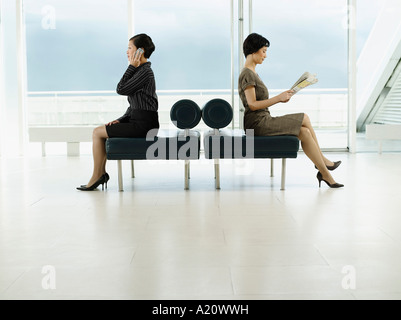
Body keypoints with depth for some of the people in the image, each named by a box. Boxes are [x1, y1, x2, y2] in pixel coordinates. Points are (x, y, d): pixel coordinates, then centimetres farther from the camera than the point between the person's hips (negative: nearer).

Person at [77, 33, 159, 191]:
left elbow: (121, 89, -16)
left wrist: (131, 66, -10)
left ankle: (96, 177, -1)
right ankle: (101, 172, 13)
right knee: (100, 129, 13)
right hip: (138, 121, 10)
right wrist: (120, 120, 8)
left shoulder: (145, 72, -14)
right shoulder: (140, 70, 17)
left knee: (98, 132, -7)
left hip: (142, 124, -10)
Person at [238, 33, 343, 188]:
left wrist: (279, 99, 4)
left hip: (262, 121, 9)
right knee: (304, 118, -11)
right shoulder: (247, 74, -12)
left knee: (304, 132, -4)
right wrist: (278, 98, -17)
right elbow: (252, 105, -20)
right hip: (258, 123, -9)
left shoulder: (252, 73, 19)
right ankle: (322, 160, 5)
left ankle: (324, 173, -2)